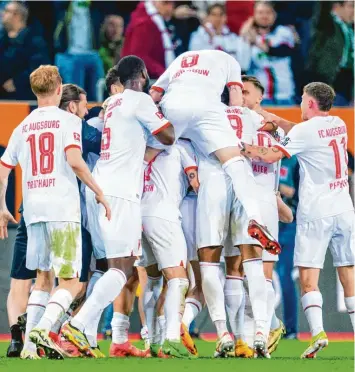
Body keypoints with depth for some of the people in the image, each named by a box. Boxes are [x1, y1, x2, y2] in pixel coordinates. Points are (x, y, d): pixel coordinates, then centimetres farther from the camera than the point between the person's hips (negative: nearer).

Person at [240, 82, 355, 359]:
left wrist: (247, 149, 7)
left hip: (316, 213, -5)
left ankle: (318, 331, -20)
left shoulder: (305, 131, -8)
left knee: (308, 278, -4)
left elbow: (272, 156, -7)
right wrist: (277, 120, 28)